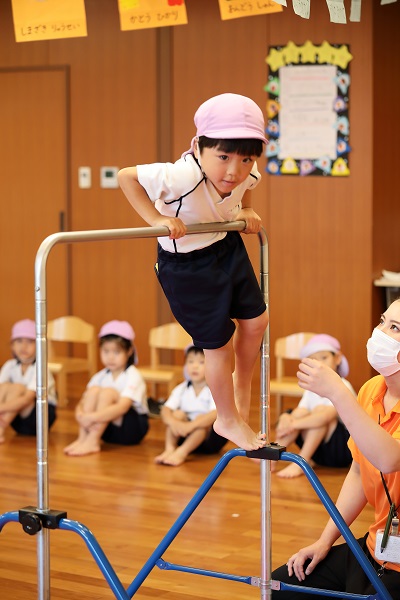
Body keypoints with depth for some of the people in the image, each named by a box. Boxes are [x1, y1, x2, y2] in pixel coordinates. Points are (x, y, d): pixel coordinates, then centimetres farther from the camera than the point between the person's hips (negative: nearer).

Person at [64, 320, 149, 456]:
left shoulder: (133, 376, -15)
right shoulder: (102, 376, 2)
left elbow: (122, 407, -30)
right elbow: (81, 403, -2)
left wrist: (92, 417, -39)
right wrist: (80, 415, -27)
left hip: (134, 428, -5)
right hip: (110, 431, 5)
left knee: (108, 392, -27)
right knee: (93, 390, -17)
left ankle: (92, 442, -31)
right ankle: (83, 437, -25)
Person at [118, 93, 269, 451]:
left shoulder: (247, 174, -18)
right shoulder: (182, 176, -40)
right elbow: (126, 176, -33)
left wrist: (247, 211, -6)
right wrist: (157, 219, -36)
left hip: (228, 248, 6)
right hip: (187, 264, -6)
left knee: (256, 320, 16)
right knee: (219, 344, 5)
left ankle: (242, 386, 47)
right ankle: (229, 421, 29)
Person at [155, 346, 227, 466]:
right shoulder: (181, 389, -1)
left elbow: (215, 415, -30)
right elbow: (165, 410, -11)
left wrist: (190, 425, -43)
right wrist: (173, 422, -34)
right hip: (186, 437, 4)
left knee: (201, 419, -30)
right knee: (178, 414, -19)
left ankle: (182, 452, -39)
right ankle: (169, 449, -30)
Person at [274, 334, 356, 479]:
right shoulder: (312, 389, 8)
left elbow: (325, 417, -29)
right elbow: (299, 413, -8)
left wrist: (293, 424, -29)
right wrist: (287, 422, -31)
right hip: (321, 453, 6)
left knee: (320, 409, -27)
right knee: (287, 417, -10)